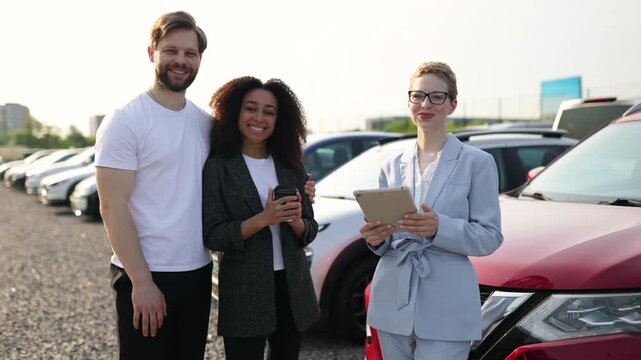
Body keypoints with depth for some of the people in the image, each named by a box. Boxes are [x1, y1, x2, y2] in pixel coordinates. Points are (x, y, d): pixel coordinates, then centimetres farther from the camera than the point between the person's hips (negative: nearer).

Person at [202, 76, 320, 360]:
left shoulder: (292, 166, 5)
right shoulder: (218, 167, -7)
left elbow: (310, 231, 6)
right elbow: (212, 237, -12)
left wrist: (295, 221, -15)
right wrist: (263, 219, -23)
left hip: (293, 288, 5)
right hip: (244, 293, -4)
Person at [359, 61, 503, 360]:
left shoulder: (477, 162, -1)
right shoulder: (392, 166, 11)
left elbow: (490, 236, -6)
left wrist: (440, 228, -23)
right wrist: (376, 237, -9)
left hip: (446, 309, -4)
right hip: (392, 303, 4)